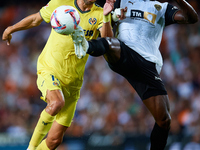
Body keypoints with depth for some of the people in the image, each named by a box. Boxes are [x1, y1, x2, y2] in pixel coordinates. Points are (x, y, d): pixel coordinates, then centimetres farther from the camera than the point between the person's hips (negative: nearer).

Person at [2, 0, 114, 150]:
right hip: (48, 70, -2)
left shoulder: (99, 14, -5)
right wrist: (11, 29, 26)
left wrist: (106, 17, -35)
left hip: (72, 82, 2)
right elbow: (36, 19, 12)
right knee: (57, 103, -34)